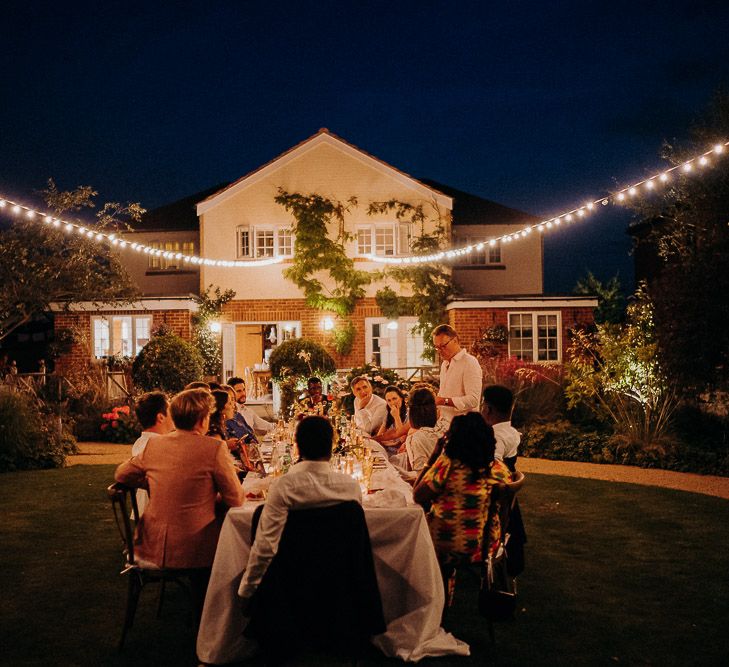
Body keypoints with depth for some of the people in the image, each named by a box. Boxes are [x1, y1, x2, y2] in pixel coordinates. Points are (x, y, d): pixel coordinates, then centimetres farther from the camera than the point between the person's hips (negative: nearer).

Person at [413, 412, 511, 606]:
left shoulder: (447, 464, -24)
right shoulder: (501, 470, -9)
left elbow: (418, 497, -14)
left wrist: (433, 458, -10)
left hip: (447, 546, -4)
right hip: (486, 547, 4)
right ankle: (444, 600, 48)